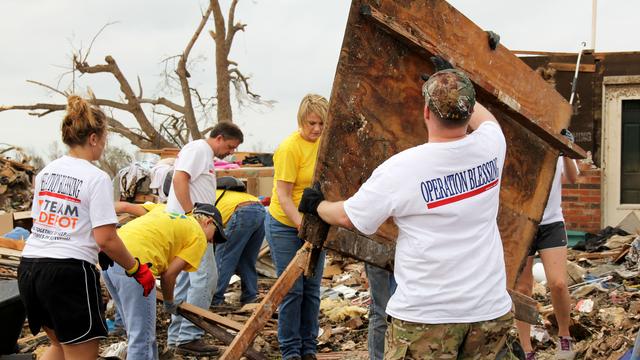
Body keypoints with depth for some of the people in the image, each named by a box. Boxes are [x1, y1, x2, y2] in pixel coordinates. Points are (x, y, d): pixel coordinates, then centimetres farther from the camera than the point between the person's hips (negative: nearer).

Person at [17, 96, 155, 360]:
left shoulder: (46, 172, 11)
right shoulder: (96, 178, -10)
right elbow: (105, 239, -15)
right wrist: (137, 270, -2)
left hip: (29, 268, 7)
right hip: (69, 271, -7)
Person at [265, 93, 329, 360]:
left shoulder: (323, 142, 2)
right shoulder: (289, 148, -19)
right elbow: (283, 195, -20)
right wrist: (303, 225, -30)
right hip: (286, 226, -6)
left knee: (312, 289, 10)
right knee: (292, 290, -1)